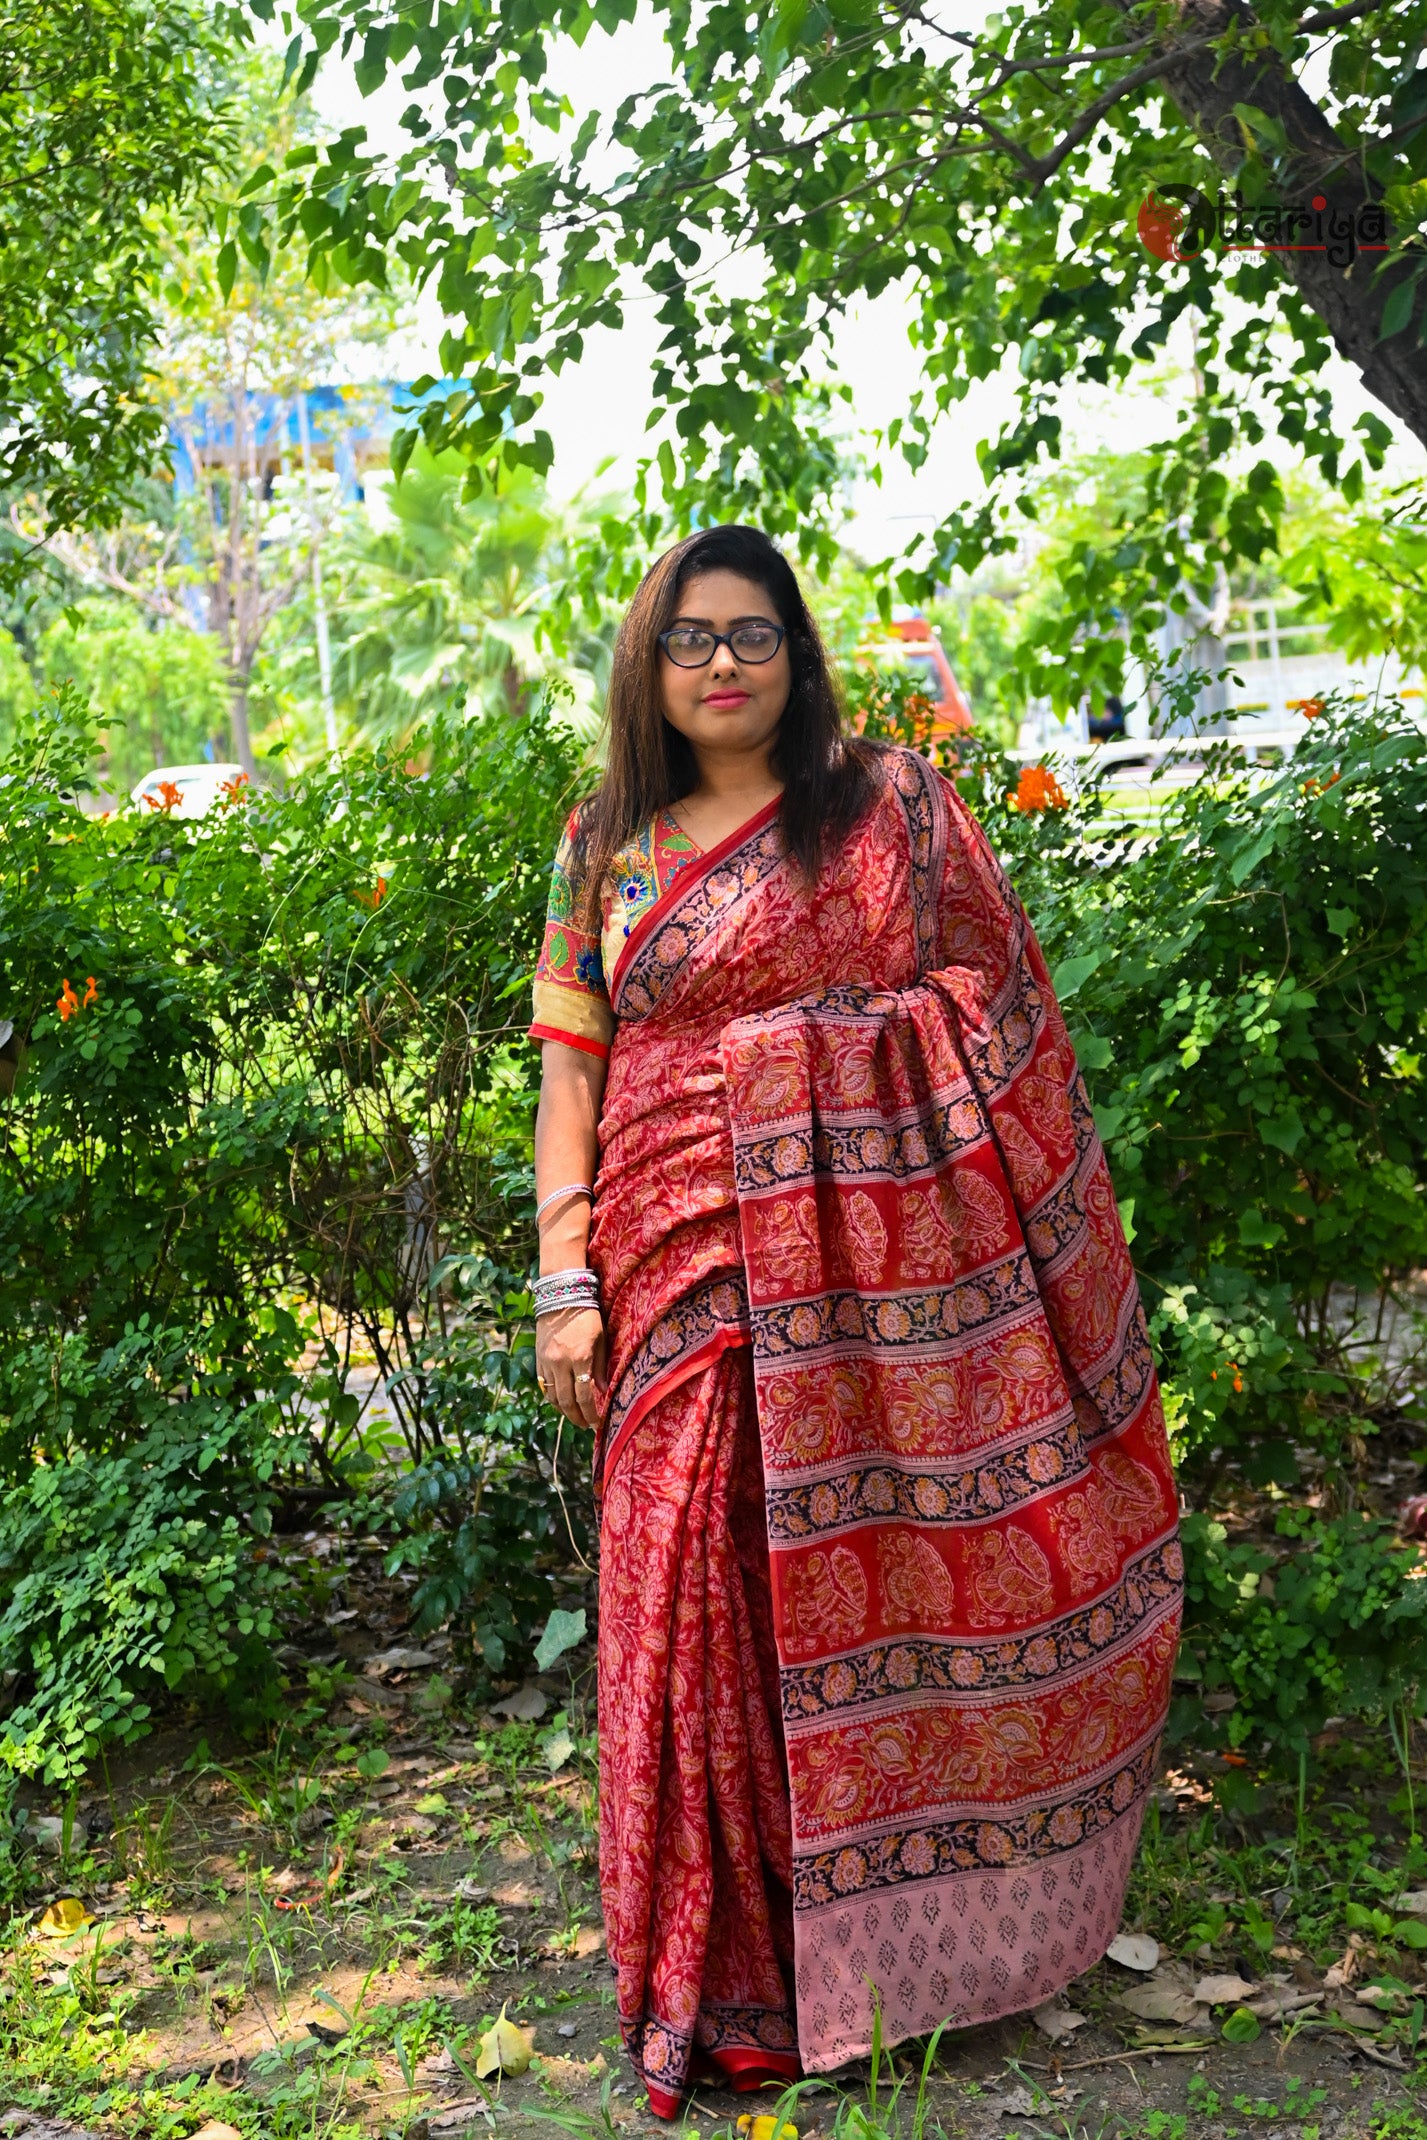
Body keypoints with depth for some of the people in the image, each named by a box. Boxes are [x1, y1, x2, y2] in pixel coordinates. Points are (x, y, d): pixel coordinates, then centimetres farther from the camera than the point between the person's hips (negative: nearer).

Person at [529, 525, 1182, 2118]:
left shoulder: (895, 804, 5)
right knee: (709, 1594, 1)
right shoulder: (603, 851, 12)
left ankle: (931, 1927, 22)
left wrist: (1050, 1235, -2)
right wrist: (566, 1284, 1)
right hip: (701, 1271, 2)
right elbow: (571, 1072, 9)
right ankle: (737, 1981, 17)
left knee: (926, 1566, 2)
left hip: (895, 1255, -1)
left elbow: (1008, 1018, 4)